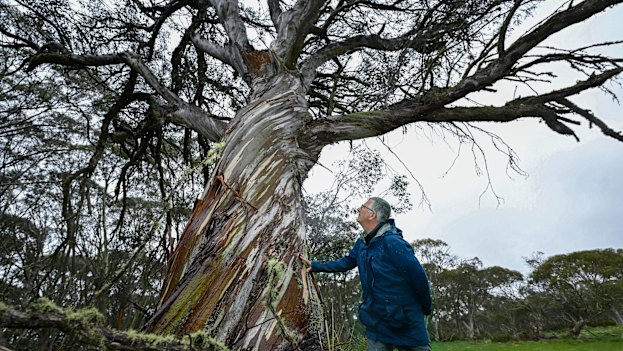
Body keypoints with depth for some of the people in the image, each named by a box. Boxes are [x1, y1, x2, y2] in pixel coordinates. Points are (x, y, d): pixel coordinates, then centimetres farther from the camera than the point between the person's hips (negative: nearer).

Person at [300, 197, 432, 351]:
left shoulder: (393, 243, -25)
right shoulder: (361, 244, 0)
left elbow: (419, 278, -19)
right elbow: (345, 262, 15)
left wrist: (426, 309, -4)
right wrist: (315, 265, 15)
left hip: (406, 323, -6)